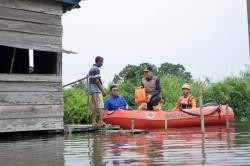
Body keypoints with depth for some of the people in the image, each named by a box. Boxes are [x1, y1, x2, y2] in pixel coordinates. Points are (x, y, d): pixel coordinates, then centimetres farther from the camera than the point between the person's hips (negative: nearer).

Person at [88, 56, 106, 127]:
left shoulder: (91, 69, 20)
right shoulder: (96, 69, -9)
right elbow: (97, 81, -16)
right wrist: (102, 90, -15)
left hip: (91, 90, 9)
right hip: (97, 90, -9)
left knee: (94, 107, 8)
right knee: (100, 106, -9)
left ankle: (94, 122, 7)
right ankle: (101, 122, -13)